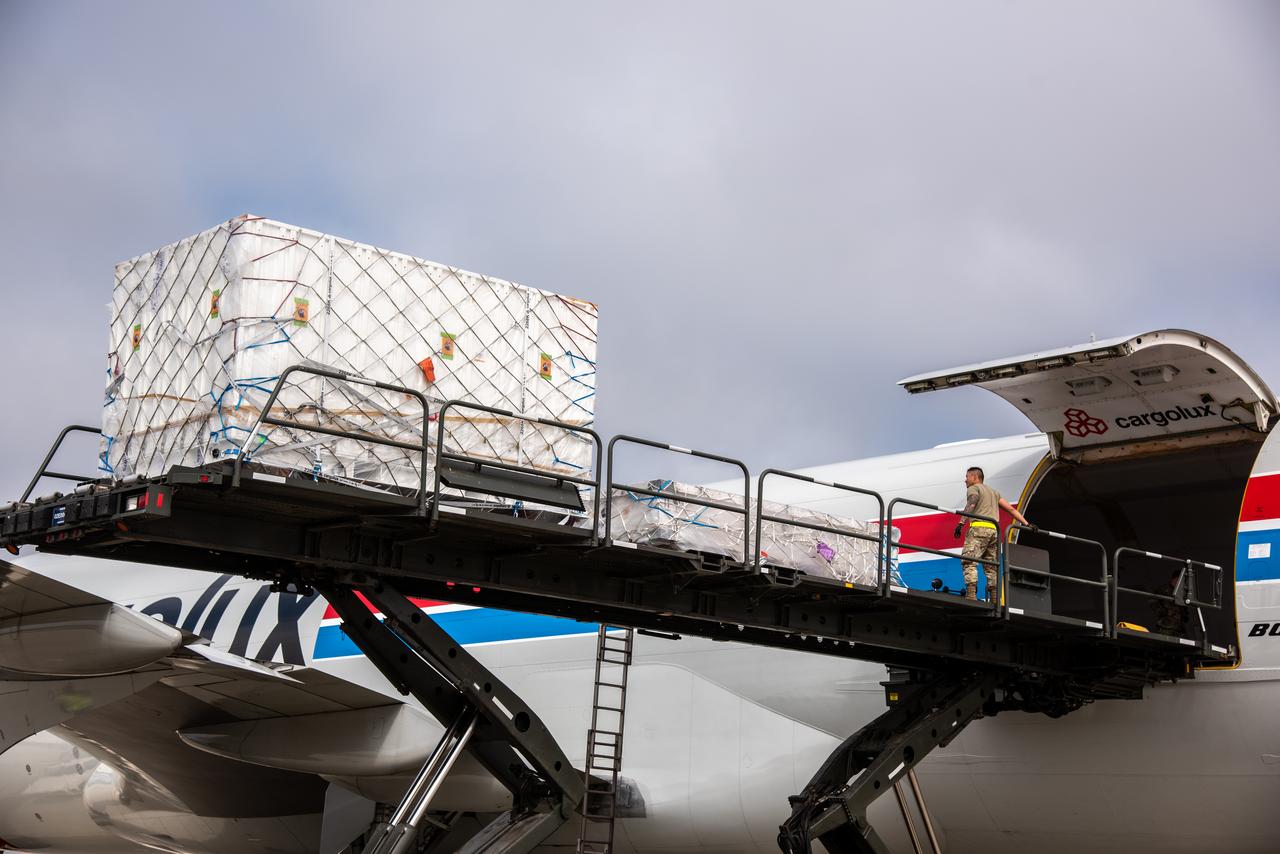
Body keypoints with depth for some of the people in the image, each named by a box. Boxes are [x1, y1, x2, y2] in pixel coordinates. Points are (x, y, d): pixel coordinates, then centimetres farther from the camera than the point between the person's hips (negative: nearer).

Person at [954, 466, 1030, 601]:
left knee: (969, 561, -13)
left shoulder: (973, 489, 9)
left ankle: (971, 594, -30)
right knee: (991, 566, 9)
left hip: (979, 528, -7)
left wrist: (961, 523, -24)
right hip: (994, 530, 7)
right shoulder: (994, 492, 31)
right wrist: (1026, 524, 19)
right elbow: (1010, 509, 23)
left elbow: (971, 505, -12)